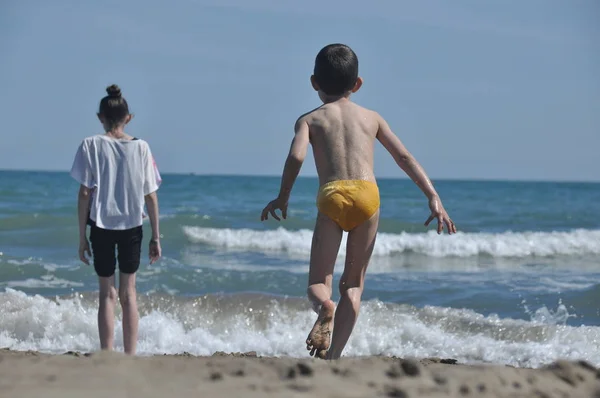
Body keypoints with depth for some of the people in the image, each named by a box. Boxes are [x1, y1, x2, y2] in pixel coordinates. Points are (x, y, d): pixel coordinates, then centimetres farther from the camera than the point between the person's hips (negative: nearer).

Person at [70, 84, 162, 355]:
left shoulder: (91, 145, -5)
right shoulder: (141, 147, -1)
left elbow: (84, 193, -7)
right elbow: (151, 196, 0)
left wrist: (82, 236, -1)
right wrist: (155, 237, 7)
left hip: (101, 225, -1)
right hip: (132, 225, 1)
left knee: (107, 294, 7)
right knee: (128, 292, 13)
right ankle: (130, 356, 13)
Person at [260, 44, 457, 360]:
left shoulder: (310, 119, 16)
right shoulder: (371, 117, 23)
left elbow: (296, 156, -4)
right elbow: (404, 158, 16)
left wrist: (282, 197, 6)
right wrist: (433, 198, 15)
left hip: (331, 196, -2)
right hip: (367, 194, 2)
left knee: (317, 283, 5)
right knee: (353, 284, 11)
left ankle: (325, 307, -31)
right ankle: (333, 354, 0)